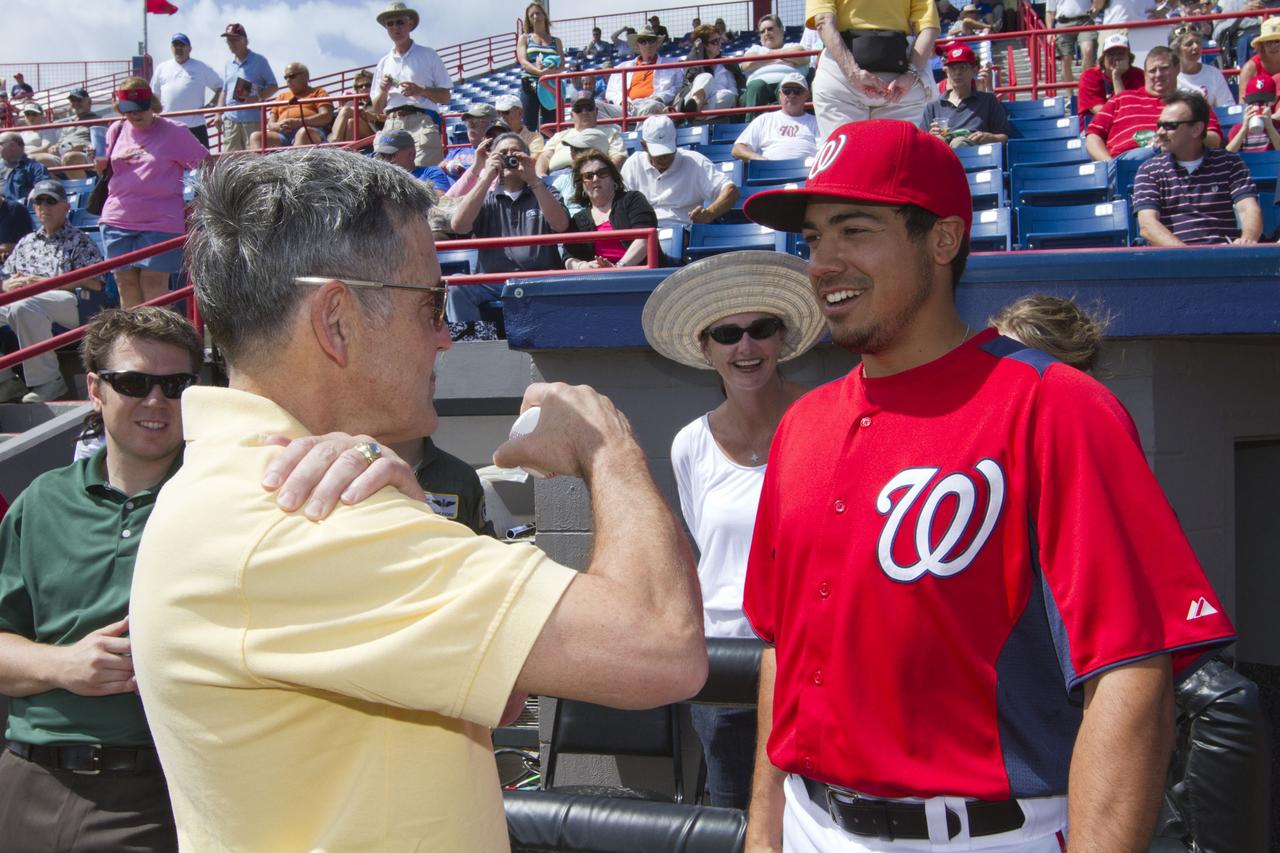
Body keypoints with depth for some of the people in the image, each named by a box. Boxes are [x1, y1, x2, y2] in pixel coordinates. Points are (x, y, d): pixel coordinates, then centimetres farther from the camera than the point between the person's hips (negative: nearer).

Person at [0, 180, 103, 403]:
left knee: (24, 306, -38)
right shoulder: (26, 242, 31)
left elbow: (94, 283, -4)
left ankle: (48, 381, -29)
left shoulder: (78, 240, 13)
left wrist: (43, 282, -8)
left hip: (70, 303, -6)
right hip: (20, 300, 6)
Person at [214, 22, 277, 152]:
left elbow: (273, 86, 0)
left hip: (253, 119, -5)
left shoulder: (259, 61, 2)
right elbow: (224, 91, 24)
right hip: (230, 118, 5)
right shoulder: (228, 64, 19)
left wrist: (259, 98, -17)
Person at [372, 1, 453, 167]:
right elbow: (377, 110, 20)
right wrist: (383, 91, 0)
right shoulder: (384, 63, 20)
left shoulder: (428, 55, 11)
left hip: (421, 121, -3)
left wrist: (421, 91, -9)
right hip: (391, 125, 3)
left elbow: (445, 98, 7)